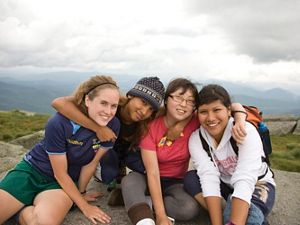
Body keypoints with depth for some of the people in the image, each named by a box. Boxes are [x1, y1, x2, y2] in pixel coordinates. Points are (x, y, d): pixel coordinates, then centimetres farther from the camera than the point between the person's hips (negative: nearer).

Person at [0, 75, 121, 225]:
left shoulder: (113, 126, -17)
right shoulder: (58, 123, -26)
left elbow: (91, 164, -5)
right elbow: (60, 174, -17)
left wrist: (81, 193, 6)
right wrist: (84, 206, -11)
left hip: (67, 181, 2)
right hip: (32, 170, -2)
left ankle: (24, 211, 2)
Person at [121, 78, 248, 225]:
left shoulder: (196, 123, -14)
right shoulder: (151, 126, -19)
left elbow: (233, 106, -11)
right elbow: (152, 172, -24)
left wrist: (240, 119, -36)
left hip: (176, 183, 2)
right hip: (150, 181, -1)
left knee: (190, 208, -29)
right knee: (130, 180, -32)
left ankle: (135, 199, -12)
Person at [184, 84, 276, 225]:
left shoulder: (247, 131, -27)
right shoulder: (196, 139, -17)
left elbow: (245, 180, -36)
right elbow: (209, 178, -26)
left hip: (257, 186, -4)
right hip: (226, 185, 4)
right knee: (190, 179, -23)